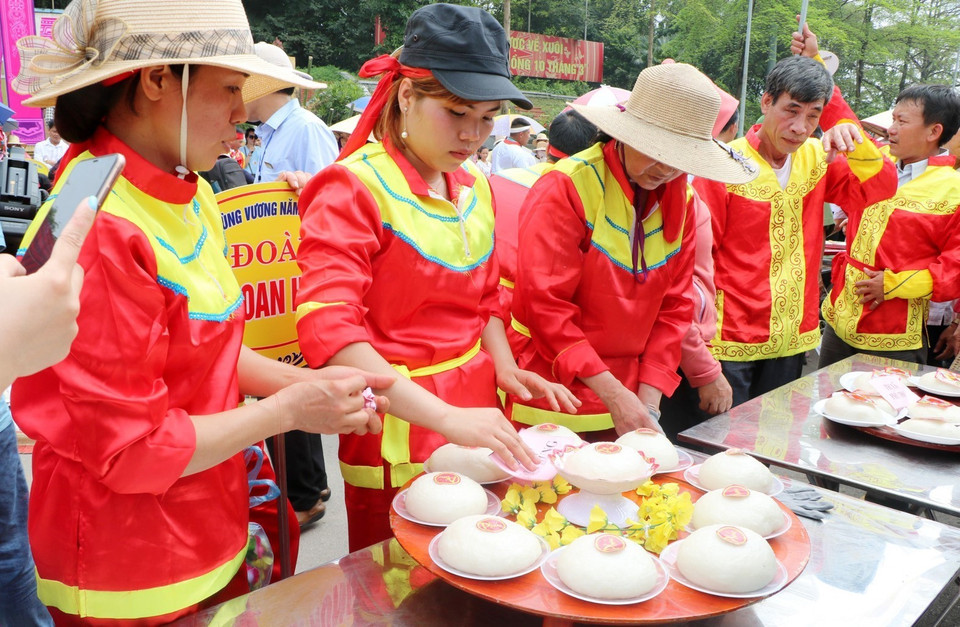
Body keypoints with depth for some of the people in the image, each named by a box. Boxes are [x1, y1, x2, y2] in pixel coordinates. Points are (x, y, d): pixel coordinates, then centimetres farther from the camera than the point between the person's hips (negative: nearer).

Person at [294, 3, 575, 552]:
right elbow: (328, 329, -27)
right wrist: (446, 418, -34)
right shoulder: (355, 187, -15)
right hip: (400, 422, -6)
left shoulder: (475, 186, 8)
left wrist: (503, 367, 2)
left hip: (476, 411, 7)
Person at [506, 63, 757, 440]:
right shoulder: (567, 187, -14)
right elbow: (544, 304, -18)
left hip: (626, 398, 5)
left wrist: (648, 404, -4)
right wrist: (612, 393, -19)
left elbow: (674, 308, 4)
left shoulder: (681, 199, 4)